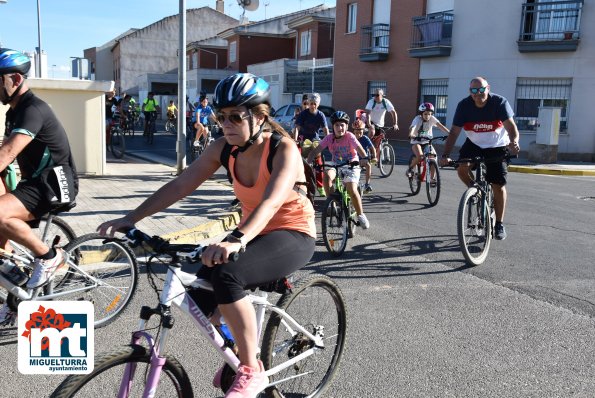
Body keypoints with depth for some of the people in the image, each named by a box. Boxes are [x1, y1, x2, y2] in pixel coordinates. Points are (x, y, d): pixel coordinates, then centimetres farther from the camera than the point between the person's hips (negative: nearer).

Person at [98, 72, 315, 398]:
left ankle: (252, 370, -14)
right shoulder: (223, 149, -5)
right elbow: (181, 184, -9)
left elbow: (271, 202, -39)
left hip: (293, 235, -6)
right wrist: (131, 218, -19)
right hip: (252, 233, 6)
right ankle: (236, 350, 17)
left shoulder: (283, 149, -22)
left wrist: (236, 240, -56)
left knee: (226, 276, -32)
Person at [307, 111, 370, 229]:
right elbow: (316, 151, -15)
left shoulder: (349, 136, -17)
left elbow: (360, 149, -30)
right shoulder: (329, 138, -10)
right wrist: (307, 163, -31)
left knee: (352, 190, -21)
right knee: (327, 175, -30)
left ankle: (361, 215, 0)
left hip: (351, 166, -3)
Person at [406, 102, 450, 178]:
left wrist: (449, 133, -40)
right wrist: (411, 135, -58)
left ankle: (432, 178, -2)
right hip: (416, 142, -3)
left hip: (427, 142, 3)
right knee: (420, 156, -30)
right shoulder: (417, 119, -18)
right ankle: (410, 169, -2)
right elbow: (412, 128, -36)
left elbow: (440, 126, -24)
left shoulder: (432, 119, -11)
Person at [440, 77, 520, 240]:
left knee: (498, 186, -3)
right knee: (462, 168, -27)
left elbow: (511, 126, -32)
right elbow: (454, 132, -20)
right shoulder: (464, 105, -18)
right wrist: (445, 155, -33)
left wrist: (514, 142, -54)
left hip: (496, 147, -1)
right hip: (474, 144, 2)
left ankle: (499, 224, 15)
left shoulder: (500, 102, -22)